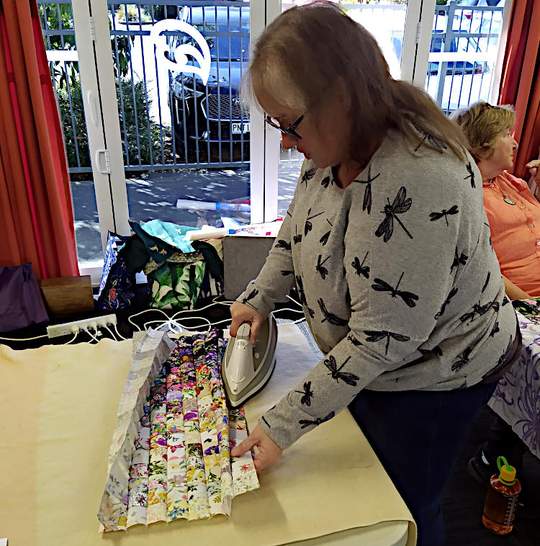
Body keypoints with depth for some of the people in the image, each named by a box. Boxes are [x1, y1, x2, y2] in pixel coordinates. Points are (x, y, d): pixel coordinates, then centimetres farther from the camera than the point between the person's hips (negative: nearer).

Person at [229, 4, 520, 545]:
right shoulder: (336, 144, -9)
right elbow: (297, 227, 7)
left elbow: (382, 340, -33)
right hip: (365, 360, 8)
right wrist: (259, 298, -3)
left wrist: (283, 424, -27)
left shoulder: (415, 186, -37)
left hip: (433, 375, -7)